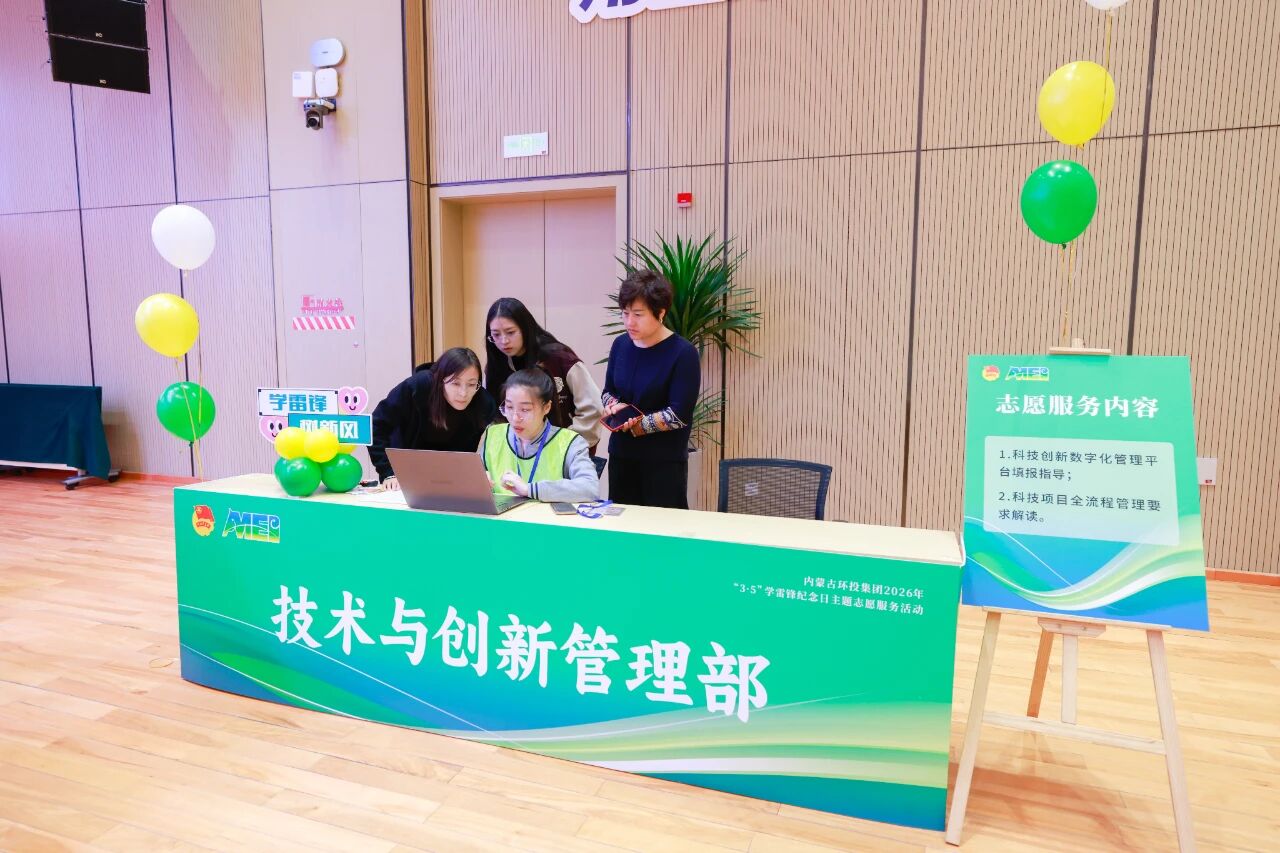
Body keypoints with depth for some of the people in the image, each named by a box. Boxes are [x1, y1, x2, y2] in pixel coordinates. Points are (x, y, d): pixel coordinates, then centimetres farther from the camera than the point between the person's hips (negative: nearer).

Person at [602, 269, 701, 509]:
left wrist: (635, 425, -16)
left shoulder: (683, 353, -12)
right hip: (621, 455, 5)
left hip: (665, 461, -5)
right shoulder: (621, 344, 5)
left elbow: (680, 415, -16)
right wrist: (614, 406, -8)